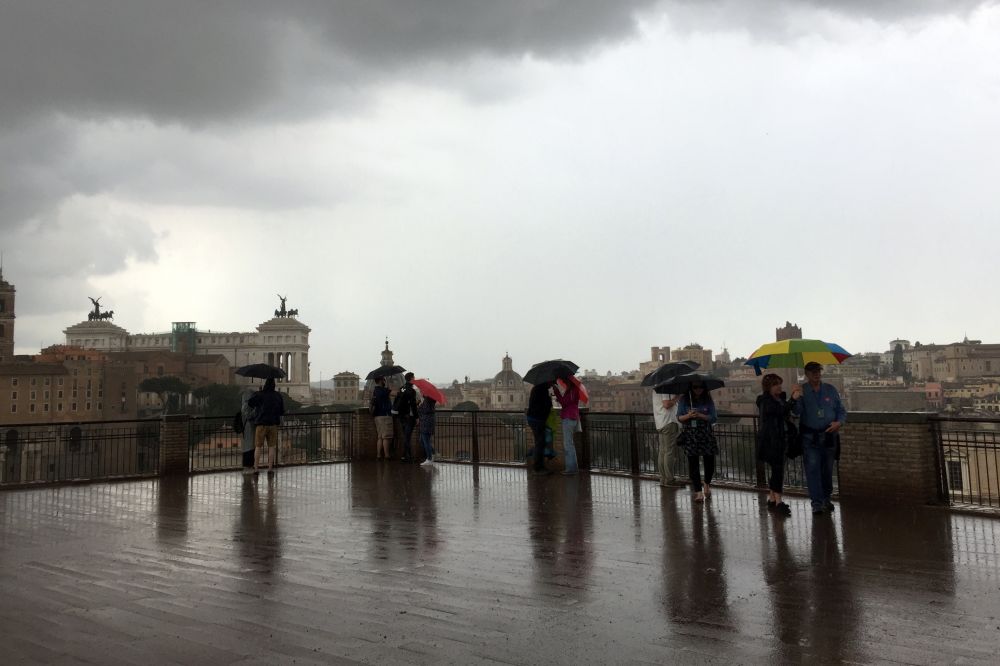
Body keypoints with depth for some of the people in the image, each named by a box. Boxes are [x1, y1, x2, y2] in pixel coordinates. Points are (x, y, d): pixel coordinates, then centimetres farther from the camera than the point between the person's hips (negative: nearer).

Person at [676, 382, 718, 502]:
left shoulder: (708, 400, 3)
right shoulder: (684, 400, 2)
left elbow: (713, 418, -3)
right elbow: (679, 417, 0)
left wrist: (700, 415, -18)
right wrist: (688, 416, -19)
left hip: (706, 435, 1)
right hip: (690, 436, 0)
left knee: (710, 461, 3)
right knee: (693, 463, -3)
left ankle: (707, 484, 33)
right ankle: (698, 492, 2)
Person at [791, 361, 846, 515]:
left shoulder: (830, 390, 6)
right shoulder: (801, 391, -2)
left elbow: (842, 410, 10)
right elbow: (797, 412, -16)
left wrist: (838, 422, -11)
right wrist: (795, 400, -38)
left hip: (829, 435, 3)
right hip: (810, 437, -3)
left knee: (827, 469, 11)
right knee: (812, 469, -7)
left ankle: (826, 499, 26)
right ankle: (817, 503, -5)